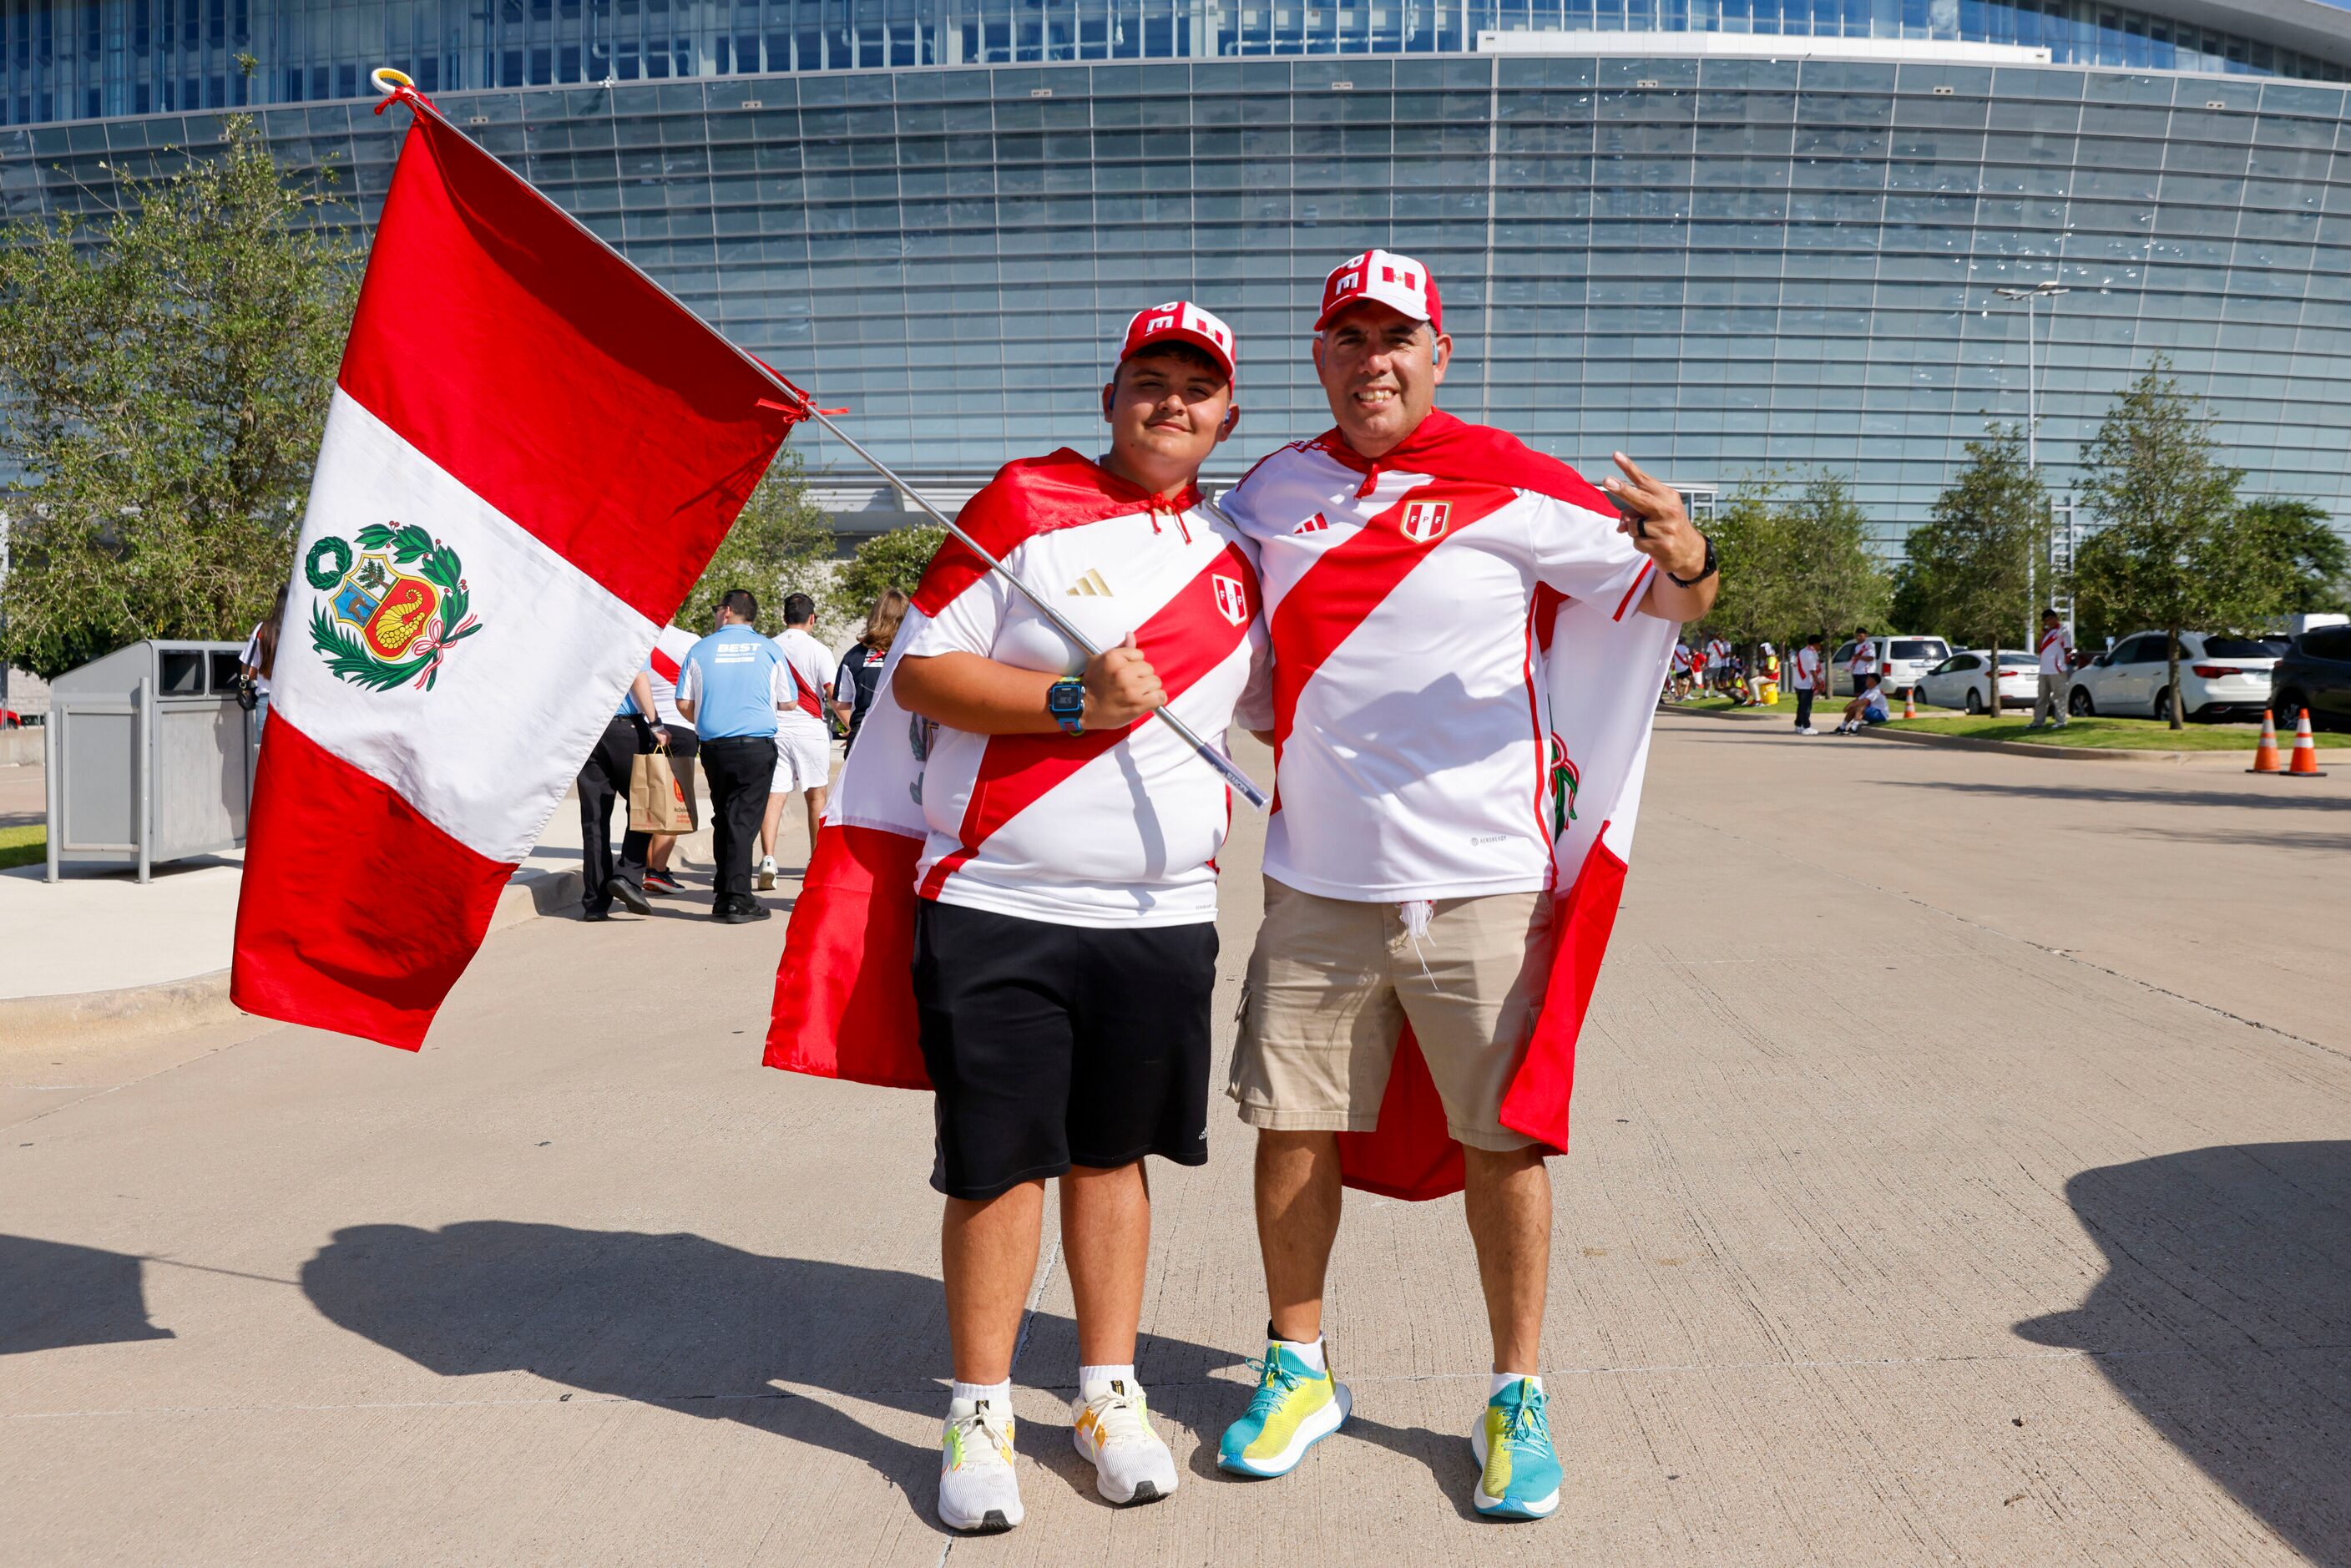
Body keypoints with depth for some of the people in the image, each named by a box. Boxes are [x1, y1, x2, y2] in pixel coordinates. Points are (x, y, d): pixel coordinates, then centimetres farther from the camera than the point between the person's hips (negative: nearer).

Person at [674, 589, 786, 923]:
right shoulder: (769, 649, 2)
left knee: (723, 818, 14)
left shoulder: (700, 650, 4)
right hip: (758, 745, -2)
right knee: (744, 820, -2)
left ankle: (722, 895, 18)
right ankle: (738, 899, -5)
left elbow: (684, 703, 4)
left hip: (714, 746, 2)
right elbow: (786, 701, 7)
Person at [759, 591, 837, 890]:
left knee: (774, 794, -2)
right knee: (816, 795, 11)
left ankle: (768, 857, -18)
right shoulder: (818, 651, -6)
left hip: (774, 728, 2)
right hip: (810, 728, -2)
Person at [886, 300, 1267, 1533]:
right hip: (995, 906, -3)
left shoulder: (1235, 562, 13)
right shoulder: (1024, 506, -1)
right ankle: (979, 1411, 19)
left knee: (1112, 1151, 13)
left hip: (1161, 916, 4)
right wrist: (1074, 700, -17)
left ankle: (1108, 1394, 27)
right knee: (995, 1160, 3)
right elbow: (919, 673, -5)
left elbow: (1277, 712, 24)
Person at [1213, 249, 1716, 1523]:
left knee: (1503, 1139, 3)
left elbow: (1671, 604, -5)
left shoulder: (1509, 485, -4)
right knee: (1292, 1127, 8)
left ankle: (1516, 1398, 20)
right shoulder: (1275, 489, 8)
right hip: (1315, 882, 4)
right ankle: (1297, 1369, 27)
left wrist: (1685, 559, -27)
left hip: (1480, 880, -3)